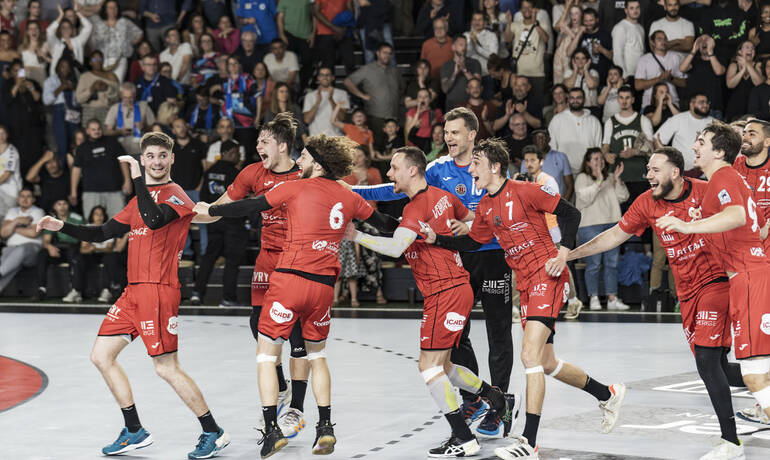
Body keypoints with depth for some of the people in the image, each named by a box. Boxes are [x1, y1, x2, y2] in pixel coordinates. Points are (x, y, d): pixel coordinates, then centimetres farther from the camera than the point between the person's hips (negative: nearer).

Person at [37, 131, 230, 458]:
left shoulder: (175, 196, -6)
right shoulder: (140, 199, 20)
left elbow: (154, 220, -28)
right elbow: (102, 233, 25)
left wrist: (137, 178, -25)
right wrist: (61, 227, 15)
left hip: (159, 290, -9)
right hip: (133, 291, 9)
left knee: (166, 368, -9)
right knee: (101, 356, 6)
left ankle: (213, 432, 3)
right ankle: (134, 431, 14)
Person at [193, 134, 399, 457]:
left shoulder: (296, 188, 0)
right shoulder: (349, 198, 11)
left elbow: (250, 207, 2)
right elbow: (384, 224, 25)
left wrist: (209, 210, 16)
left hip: (289, 279, -4)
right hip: (324, 285, 4)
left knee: (266, 354, 6)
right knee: (317, 356, 22)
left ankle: (272, 429, -3)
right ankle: (325, 426, 13)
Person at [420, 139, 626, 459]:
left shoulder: (525, 191, -11)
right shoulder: (485, 207, 10)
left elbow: (571, 214, -7)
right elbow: (471, 243, 20)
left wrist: (563, 252, -17)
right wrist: (436, 239, 6)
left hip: (547, 277, -8)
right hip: (525, 285, 8)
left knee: (530, 356, -18)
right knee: (546, 363, 13)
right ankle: (607, 394, 37)